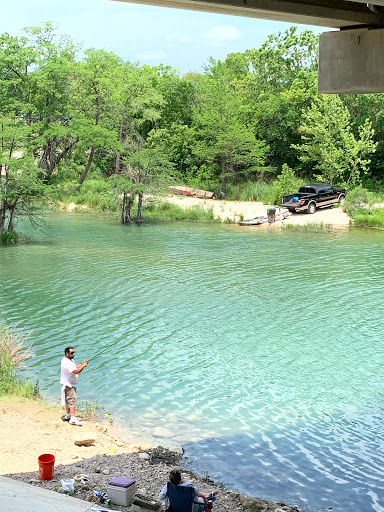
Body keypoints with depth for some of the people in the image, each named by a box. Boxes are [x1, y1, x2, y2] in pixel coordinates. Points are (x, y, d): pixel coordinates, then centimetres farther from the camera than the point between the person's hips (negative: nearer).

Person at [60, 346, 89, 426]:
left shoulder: (70, 360, 10)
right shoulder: (66, 362, -24)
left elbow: (75, 367, 19)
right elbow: (76, 371, -29)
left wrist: (81, 364, 3)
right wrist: (83, 366, -18)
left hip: (71, 384, 11)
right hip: (68, 384, -11)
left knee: (68, 399, 19)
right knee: (72, 399, -16)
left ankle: (68, 415, 31)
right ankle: (73, 419, -21)